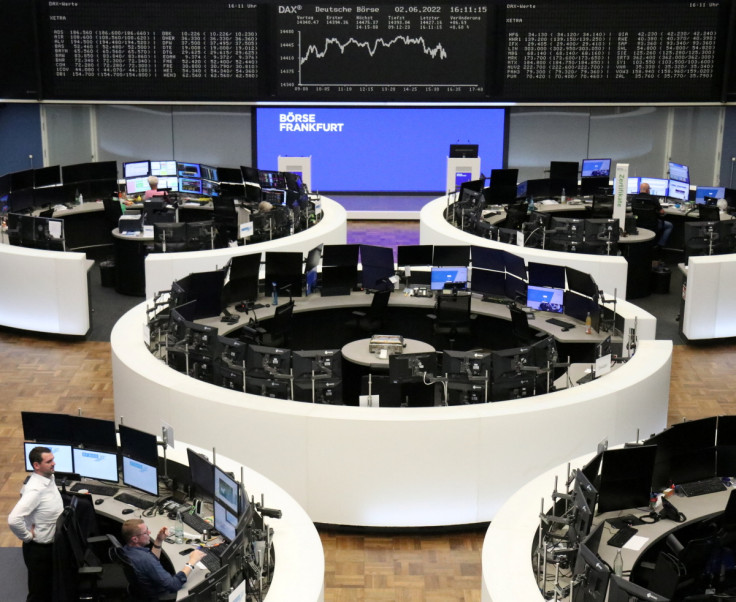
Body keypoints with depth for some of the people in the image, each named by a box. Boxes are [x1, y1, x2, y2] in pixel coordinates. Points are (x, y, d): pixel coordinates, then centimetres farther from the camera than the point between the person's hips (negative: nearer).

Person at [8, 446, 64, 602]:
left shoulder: (50, 478, -2)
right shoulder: (35, 489, -30)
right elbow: (13, 520, -39)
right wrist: (27, 537, -22)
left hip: (52, 545, 8)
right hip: (39, 549, -8)